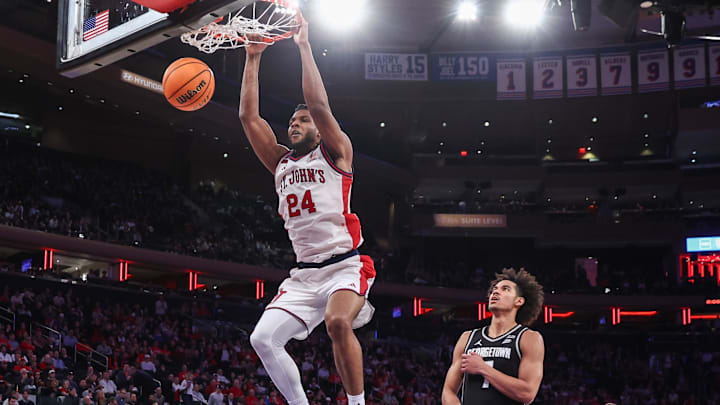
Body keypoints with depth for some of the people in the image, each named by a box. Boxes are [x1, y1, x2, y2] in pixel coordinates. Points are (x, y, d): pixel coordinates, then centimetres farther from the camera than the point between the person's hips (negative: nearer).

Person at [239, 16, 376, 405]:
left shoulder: (335, 153, 5)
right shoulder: (281, 162, 19)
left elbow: (319, 104, -10)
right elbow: (249, 117, 12)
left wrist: (304, 46, -6)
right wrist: (252, 59, 9)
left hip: (345, 266, -6)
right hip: (303, 273, 6)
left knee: (338, 322, -33)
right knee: (263, 338, -10)